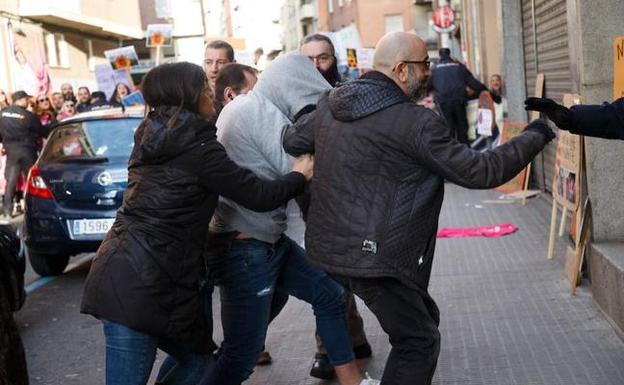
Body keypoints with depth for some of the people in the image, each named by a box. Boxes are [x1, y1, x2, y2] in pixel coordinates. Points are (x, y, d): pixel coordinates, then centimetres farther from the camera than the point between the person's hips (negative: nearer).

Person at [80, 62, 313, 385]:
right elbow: (259, 196, -5)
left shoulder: (151, 138, 15)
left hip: (125, 273, 9)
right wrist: (299, 175, 12)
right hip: (140, 285, -9)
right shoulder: (196, 144, -9)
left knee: (197, 358, 18)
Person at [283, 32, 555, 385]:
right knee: (419, 343, 4)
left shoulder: (329, 105, 4)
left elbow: (291, 141, 19)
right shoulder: (417, 123, -18)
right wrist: (535, 137, -1)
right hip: (373, 255, -9)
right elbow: (480, 171, -13)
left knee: (424, 318, 22)